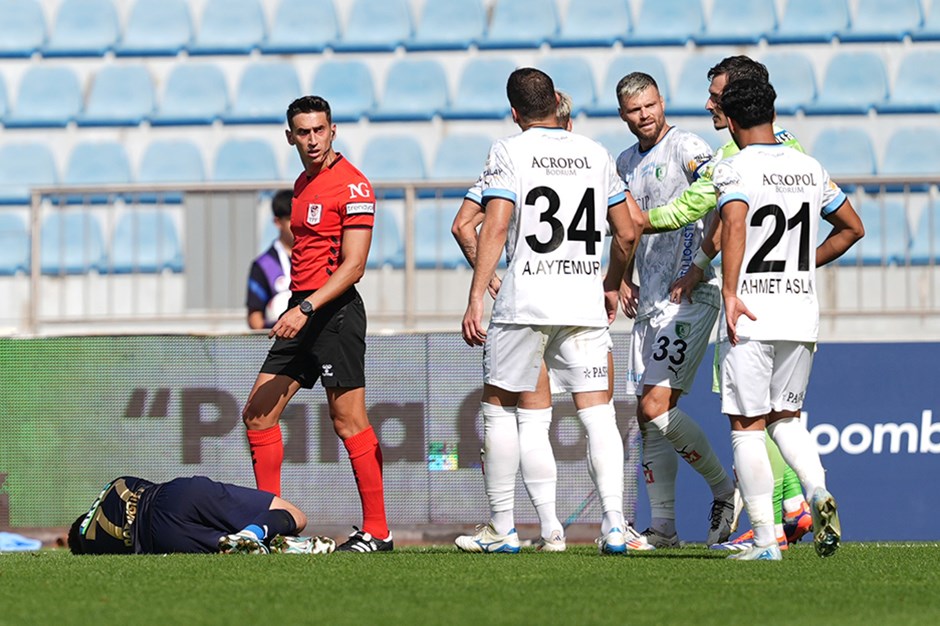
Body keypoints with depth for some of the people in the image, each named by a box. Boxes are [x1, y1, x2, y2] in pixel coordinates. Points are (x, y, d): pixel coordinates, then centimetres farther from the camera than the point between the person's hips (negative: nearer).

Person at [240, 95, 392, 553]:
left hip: (335, 311, -9)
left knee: (348, 420, -8)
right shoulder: (302, 185, 17)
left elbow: (353, 265, -16)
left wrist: (306, 309, -24)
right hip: (301, 311, 9)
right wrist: (296, 309, 19)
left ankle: (377, 531, -4)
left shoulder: (352, 185, -11)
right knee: (258, 413, 5)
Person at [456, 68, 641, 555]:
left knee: (499, 405, 9)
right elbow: (626, 232, 12)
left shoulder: (509, 152, -2)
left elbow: (496, 228, -12)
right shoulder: (594, 154, 11)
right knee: (596, 410, 3)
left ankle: (501, 528, 10)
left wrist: (476, 299, -12)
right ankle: (614, 523, -11)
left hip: (525, 298, -3)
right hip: (585, 298, 3)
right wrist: (612, 285, 27)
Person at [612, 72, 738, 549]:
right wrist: (623, 277, 15)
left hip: (689, 295, -8)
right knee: (648, 418, 6)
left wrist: (700, 264, -28)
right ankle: (662, 527, 11)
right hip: (648, 301, 8)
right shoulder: (626, 163, 16)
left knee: (656, 406, -16)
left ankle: (725, 491, 1)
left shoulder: (686, 148, -8)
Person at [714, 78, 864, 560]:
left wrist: (730, 292, -27)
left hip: (750, 316, -5)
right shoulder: (810, 168, 11)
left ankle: (764, 540, -1)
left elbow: (734, 222, -26)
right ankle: (817, 489, -7)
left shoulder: (735, 169, -7)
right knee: (785, 417, 19)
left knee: (747, 426, 1)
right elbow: (852, 228, 21)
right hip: (802, 316, 5)